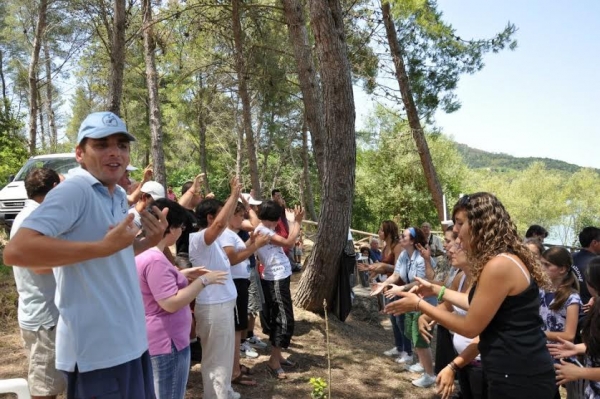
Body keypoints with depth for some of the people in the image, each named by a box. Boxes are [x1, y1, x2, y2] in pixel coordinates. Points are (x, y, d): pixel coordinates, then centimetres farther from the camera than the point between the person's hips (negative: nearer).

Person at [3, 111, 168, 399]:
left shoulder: (119, 197, 10)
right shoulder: (73, 190, -17)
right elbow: (16, 251, -27)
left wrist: (150, 241, 4)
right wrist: (104, 246, -27)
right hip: (97, 350, -9)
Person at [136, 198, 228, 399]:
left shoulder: (142, 252, 6)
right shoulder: (155, 260, -26)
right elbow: (171, 303, -29)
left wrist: (182, 274, 11)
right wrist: (203, 281, -21)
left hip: (152, 339, 11)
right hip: (166, 342, -11)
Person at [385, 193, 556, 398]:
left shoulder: (499, 265, -24)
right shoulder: (506, 259, 8)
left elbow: (470, 327, -17)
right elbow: (478, 305, 14)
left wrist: (419, 304, -9)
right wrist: (435, 289, 18)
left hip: (519, 378, -9)